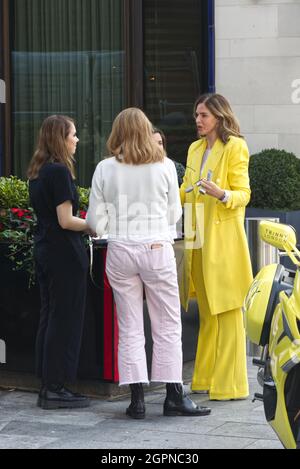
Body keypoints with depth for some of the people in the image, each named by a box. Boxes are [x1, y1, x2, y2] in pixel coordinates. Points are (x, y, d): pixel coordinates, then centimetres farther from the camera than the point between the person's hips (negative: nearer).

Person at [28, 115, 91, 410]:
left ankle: (48, 386, 16)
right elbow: (66, 221, -18)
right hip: (64, 253, -9)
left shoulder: (36, 172, 12)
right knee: (65, 319, -3)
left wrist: (89, 224, 16)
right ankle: (56, 388, 0)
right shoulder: (59, 171, -16)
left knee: (49, 318, 12)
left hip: (44, 250, 9)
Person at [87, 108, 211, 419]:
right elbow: (174, 214, 6)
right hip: (157, 249, -1)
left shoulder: (105, 169, -1)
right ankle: (173, 395, 6)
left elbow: (96, 221, 1)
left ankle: (136, 398, 5)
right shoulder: (165, 166, -2)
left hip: (120, 251, 1)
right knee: (168, 326, 7)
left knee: (129, 328, 7)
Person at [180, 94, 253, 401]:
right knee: (206, 312, 10)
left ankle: (230, 384, -3)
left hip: (223, 239, -7)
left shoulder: (235, 147, -4)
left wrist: (221, 194, -26)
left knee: (227, 311, -5)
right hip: (198, 239, 7)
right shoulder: (195, 149, 17)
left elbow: (243, 194, -8)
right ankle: (206, 378, 16)